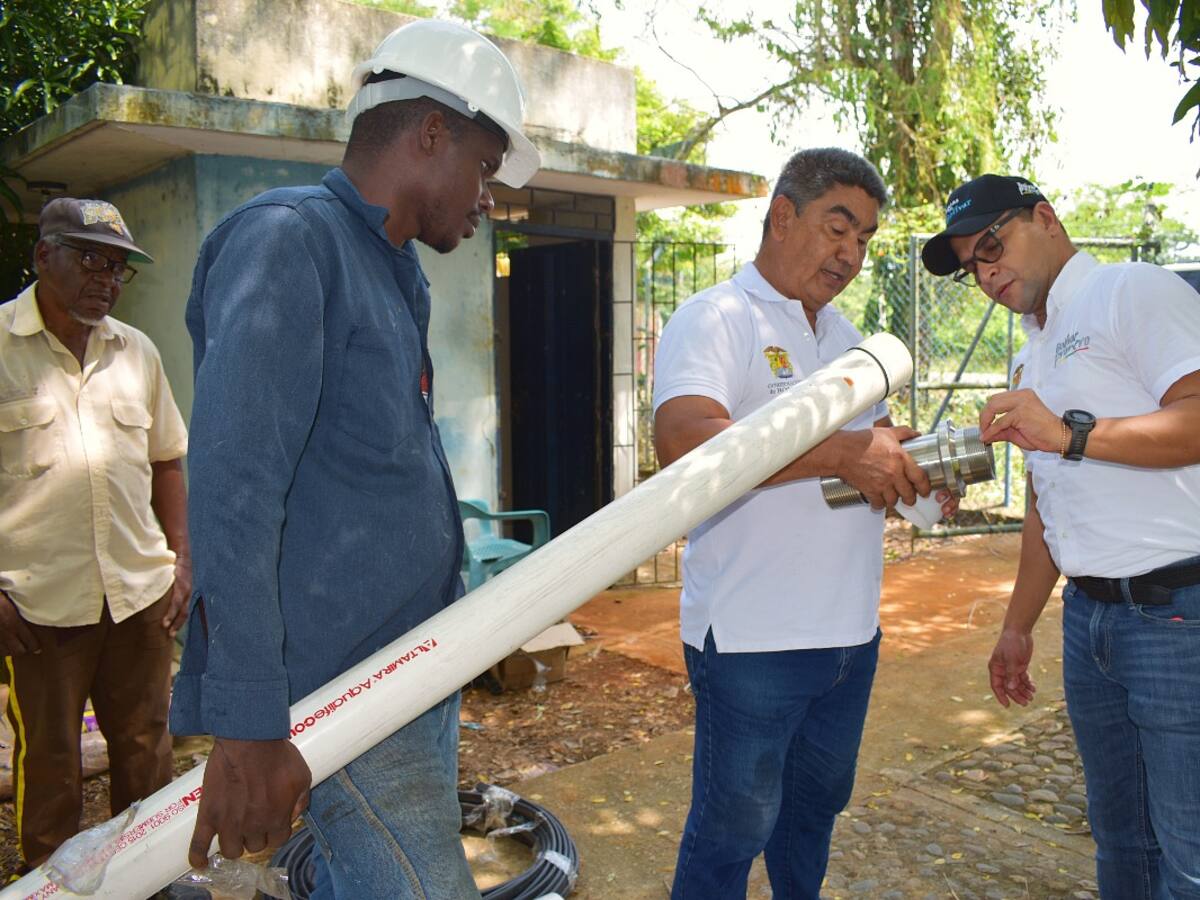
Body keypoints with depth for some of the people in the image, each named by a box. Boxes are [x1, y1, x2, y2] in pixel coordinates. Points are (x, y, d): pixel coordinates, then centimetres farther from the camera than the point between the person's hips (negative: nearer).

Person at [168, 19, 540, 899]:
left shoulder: (397, 273, 16)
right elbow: (232, 484, -22)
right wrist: (249, 725, -25)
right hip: (338, 694, -9)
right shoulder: (287, 239, -13)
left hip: (417, 670, 9)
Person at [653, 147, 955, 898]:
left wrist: (920, 472, 0)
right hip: (751, 639, -8)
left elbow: (875, 441, 24)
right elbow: (683, 442, -29)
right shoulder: (715, 321, -11)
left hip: (851, 632, 8)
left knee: (814, 808, 24)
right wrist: (843, 452, -31)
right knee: (732, 830, 6)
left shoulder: (846, 336, 16)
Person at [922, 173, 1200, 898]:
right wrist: (1018, 626, 23)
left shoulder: (1134, 292, -6)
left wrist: (1070, 433, -26)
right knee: (1120, 837, 17)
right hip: (1090, 615, 8)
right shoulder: (1033, 357, 20)